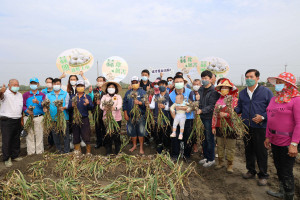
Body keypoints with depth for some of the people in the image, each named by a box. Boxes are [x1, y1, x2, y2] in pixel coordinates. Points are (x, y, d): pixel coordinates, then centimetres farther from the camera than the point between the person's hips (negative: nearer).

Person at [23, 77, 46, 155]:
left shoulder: (42, 95, 10)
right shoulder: (25, 95, 12)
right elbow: (22, 105, 4)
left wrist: (38, 102, -17)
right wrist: (27, 110, -15)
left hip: (39, 117, -1)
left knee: (39, 134, -1)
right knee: (29, 135, 3)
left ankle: (39, 151, 8)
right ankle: (30, 152, 13)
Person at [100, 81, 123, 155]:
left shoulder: (118, 96, 7)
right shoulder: (104, 97, 10)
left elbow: (120, 105, -11)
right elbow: (101, 105, -6)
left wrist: (115, 107, -33)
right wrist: (104, 107, -30)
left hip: (117, 118, -1)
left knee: (116, 135, 0)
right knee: (107, 135, 3)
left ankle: (117, 151, 15)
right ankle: (108, 151, 18)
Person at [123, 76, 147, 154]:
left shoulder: (142, 92, 2)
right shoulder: (128, 92, 12)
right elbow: (124, 103, 10)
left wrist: (139, 102, -25)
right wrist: (125, 114, 3)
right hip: (130, 115, 3)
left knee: (141, 131, -1)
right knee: (131, 131, 11)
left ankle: (141, 147, 12)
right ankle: (134, 145, 29)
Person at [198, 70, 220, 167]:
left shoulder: (214, 91, -10)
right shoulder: (200, 89, 10)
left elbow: (212, 106, -16)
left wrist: (202, 111, -25)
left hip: (209, 118, -6)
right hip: (201, 117, 6)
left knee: (209, 138, 3)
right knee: (203, 138, 15)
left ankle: (211, 159, 18)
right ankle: (205, 156, 30)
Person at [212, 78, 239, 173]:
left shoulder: (234, 100, -4)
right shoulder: (219, 100, 10)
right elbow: (215, 114, 9)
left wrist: (226, 114, -21)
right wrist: (213, 126, 6)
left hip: (230, 127, -4)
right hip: (219, 126, 5)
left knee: (230, 147, 4)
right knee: (220, 145, 13)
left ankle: (230, 165, 17)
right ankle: (220, 162, 28)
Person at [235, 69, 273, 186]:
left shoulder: (266, 92, -4)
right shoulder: (242, 93, 10)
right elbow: (239, 108, 16)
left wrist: (262, 117, -17)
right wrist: (233, 110, -4)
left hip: (260, 128, -4)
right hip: (246, 127, 5)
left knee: (261, 152, 5)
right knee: (248, 150, 15)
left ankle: (263, 175, 22)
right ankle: (251, 171, 33)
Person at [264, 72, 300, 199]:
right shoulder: (274, 99, 10)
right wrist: (268, 137, 15)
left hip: (287, 143, -7)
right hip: (275, 141, 7)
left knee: (286, 172, 2)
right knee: (279, 168, 20)